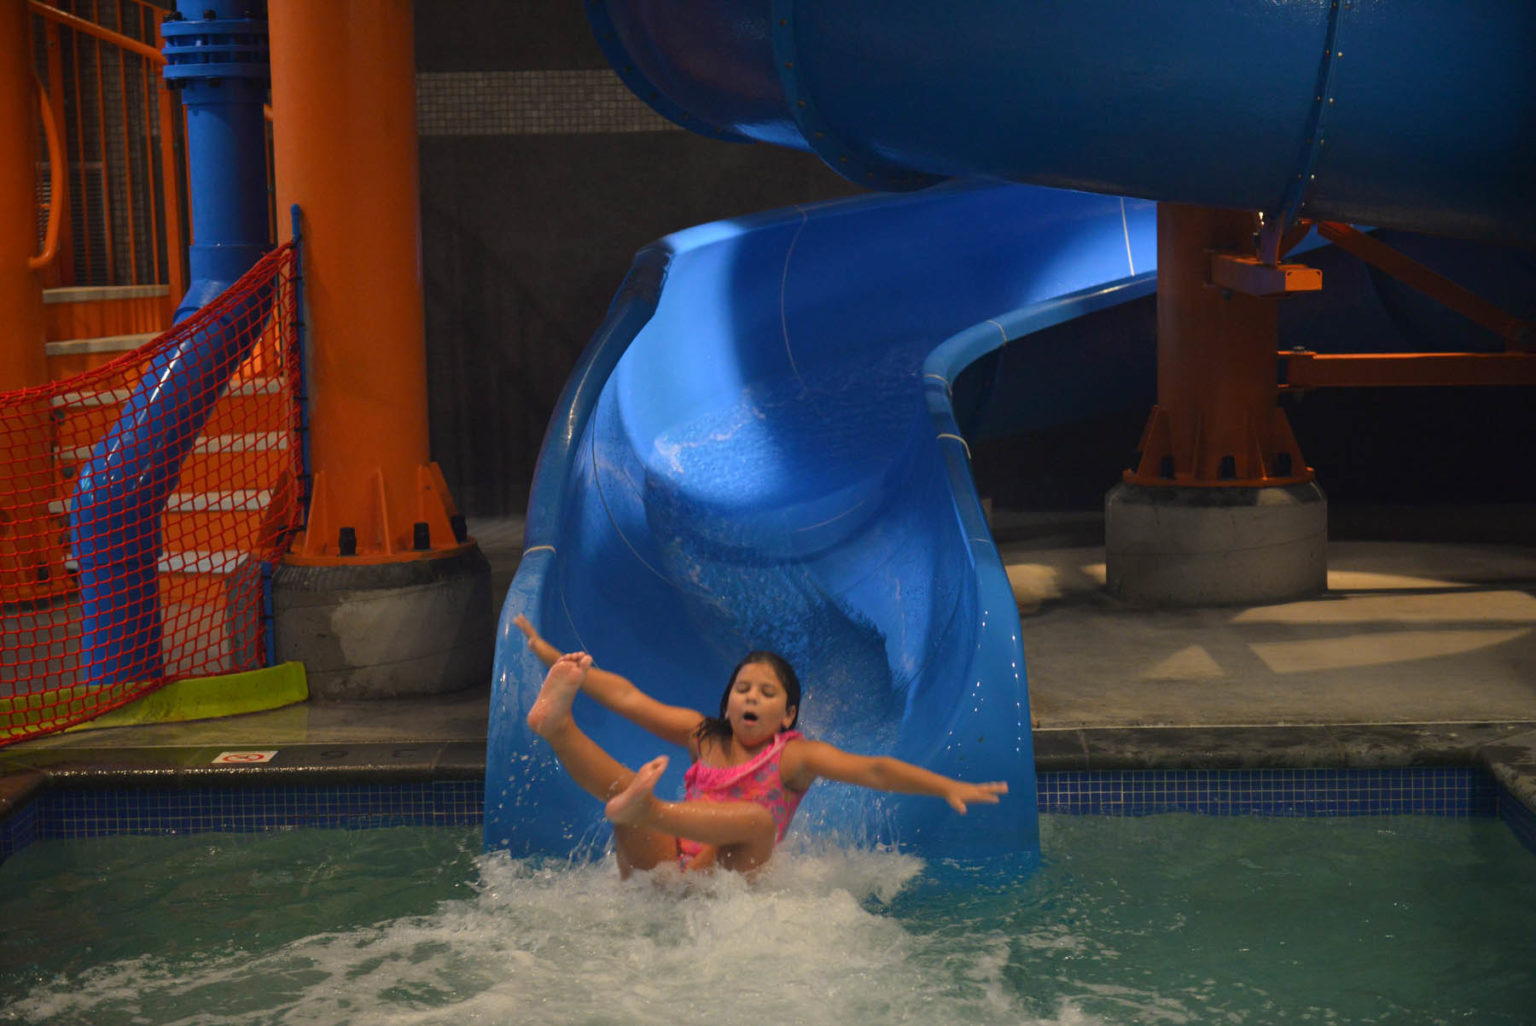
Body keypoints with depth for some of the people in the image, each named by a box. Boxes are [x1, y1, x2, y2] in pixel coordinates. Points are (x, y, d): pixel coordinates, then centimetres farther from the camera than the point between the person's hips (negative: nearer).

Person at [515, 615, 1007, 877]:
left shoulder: (795, 756, 8)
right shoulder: (704, 737, 18)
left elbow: (872, 770, -4)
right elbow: (628, 698, 16)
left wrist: (947, 787, -16)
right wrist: (556, 659, 14)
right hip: (663, 867, 4)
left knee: (757, 818, -31)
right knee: (622, 784, -16)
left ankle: (647, 808, -52)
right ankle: (558, 725, -43)